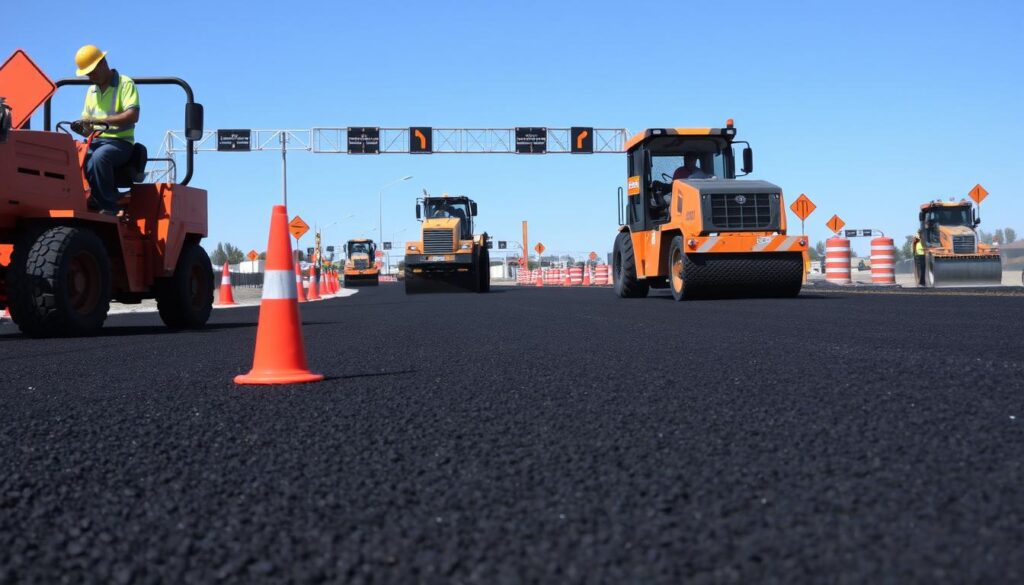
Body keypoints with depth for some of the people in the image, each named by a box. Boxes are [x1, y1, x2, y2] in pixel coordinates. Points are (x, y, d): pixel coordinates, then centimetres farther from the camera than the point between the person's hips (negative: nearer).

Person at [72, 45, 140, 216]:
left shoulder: (125, 83, -1)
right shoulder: (91, 91, 22)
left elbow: (133, 116, -16)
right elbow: (88, 126, 21)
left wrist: (101, 119, -23)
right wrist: (82, 128, -4)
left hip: (120, 141, -6)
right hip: (96, 141, 6)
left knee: (98, 157, -38)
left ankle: (109, 207, -29)